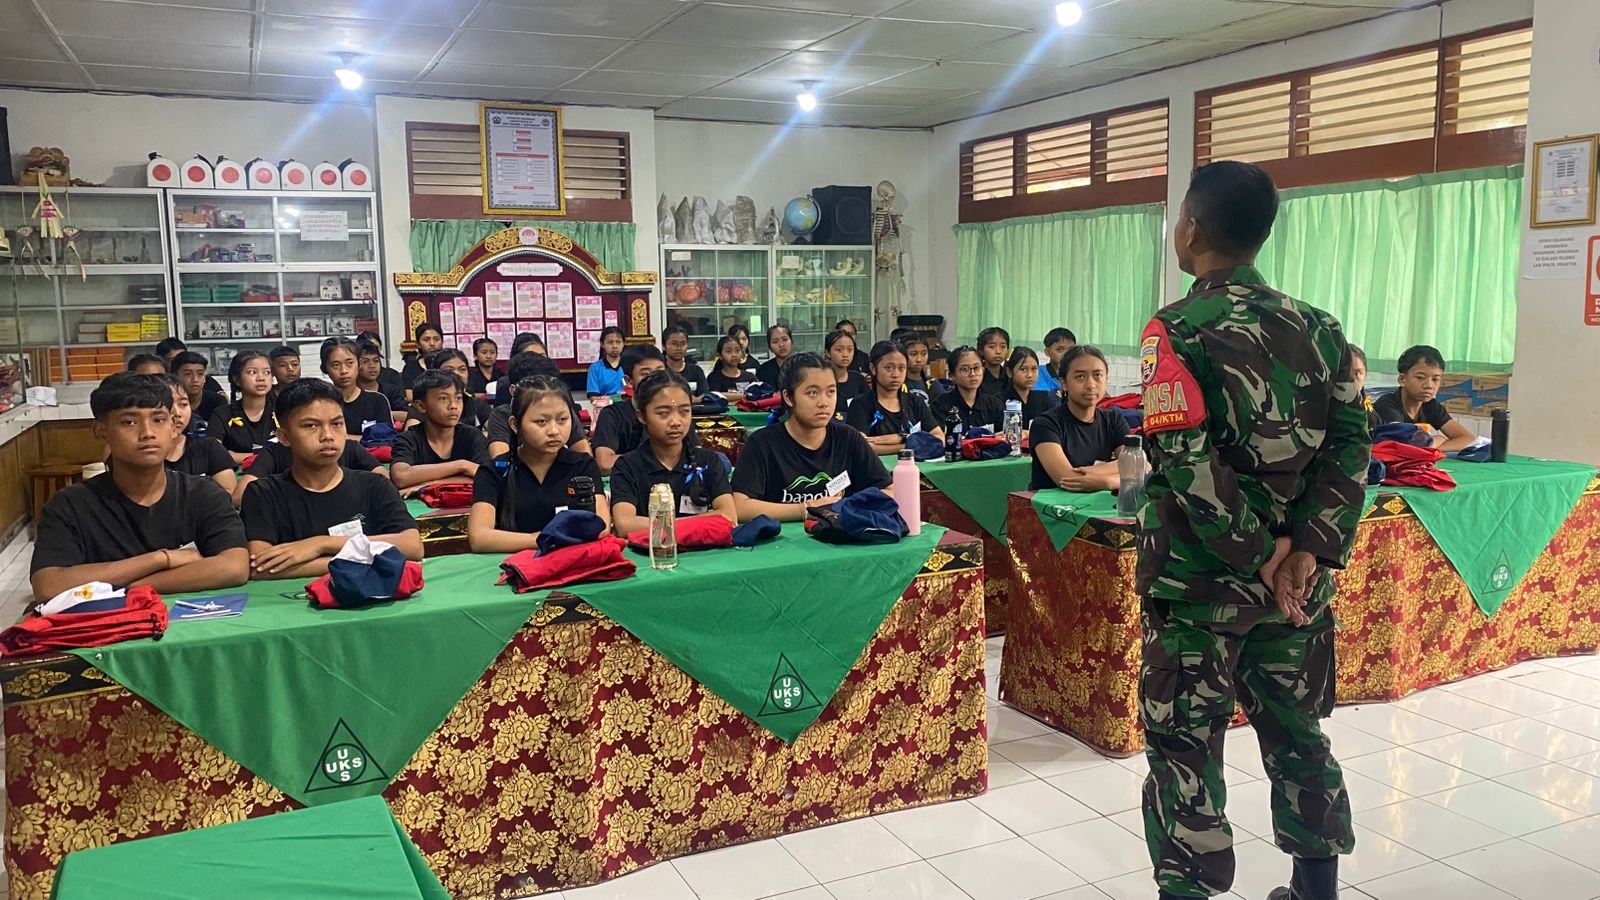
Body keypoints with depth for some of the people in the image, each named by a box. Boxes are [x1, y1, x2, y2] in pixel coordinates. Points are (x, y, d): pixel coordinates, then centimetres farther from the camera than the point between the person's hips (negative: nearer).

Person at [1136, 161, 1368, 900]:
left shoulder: (1178, 328, -12)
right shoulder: (1318, 327, 6)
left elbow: (1187, 461, -21)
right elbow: (1350, 447, -1)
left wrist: (1258, 554, -13)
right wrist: (1308, 550, -7)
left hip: (1199, 578, -5)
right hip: (1292, 576, 6)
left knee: (1185, 752, 5)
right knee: (1297, 736, 19)